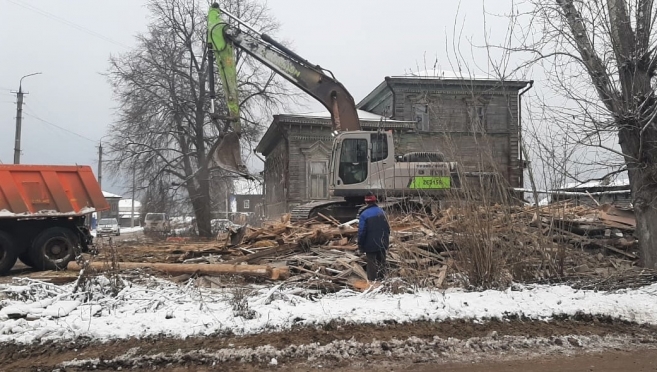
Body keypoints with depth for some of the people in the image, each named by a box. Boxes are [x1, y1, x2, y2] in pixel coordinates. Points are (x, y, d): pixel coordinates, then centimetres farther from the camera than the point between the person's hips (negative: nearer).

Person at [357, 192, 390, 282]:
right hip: (383, 243, 5)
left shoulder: (364, 214, -15)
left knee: (372, 264, 3)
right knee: (382, 262, 15)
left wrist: (360, 245, -5)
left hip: (371, 245, -5)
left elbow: (361, 231, -15)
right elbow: (387, 228, 10)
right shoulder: (381, 211, 4)